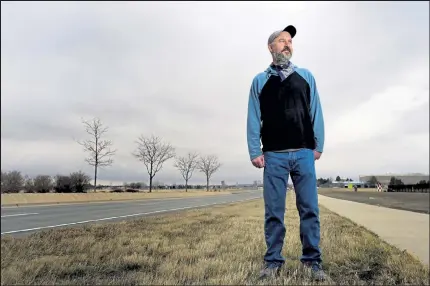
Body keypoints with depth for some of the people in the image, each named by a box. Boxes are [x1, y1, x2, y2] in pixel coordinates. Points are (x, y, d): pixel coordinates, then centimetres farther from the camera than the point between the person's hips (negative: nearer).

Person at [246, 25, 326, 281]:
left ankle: (313, 260, 14)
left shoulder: (306, 76, 13)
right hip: (273, 155, 0)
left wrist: (318, 145, 0)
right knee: (274, 212, 3)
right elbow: (254, 119, 4)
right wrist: (255, 152, -4)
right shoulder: (260, 80, 11)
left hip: (304, 153, 1)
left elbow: (316, 113, 8)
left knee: (310, 209, 2)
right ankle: (273, 262, 13)